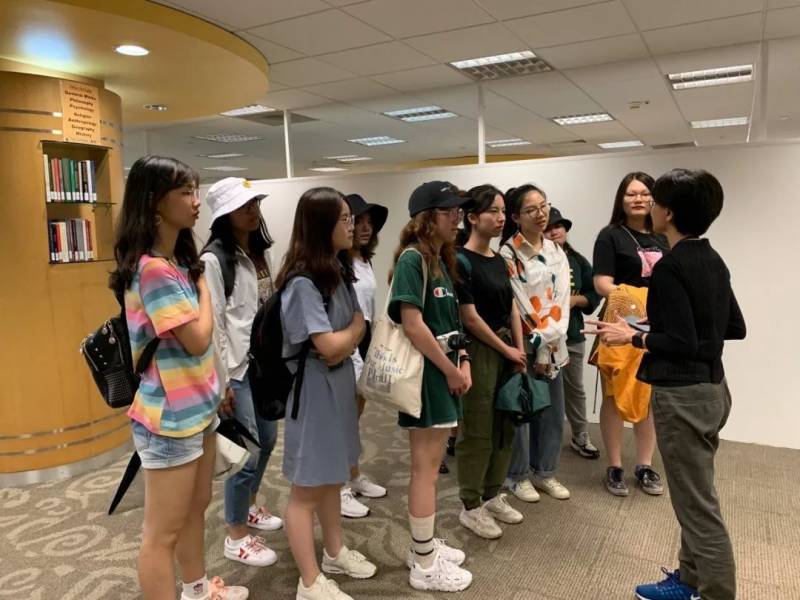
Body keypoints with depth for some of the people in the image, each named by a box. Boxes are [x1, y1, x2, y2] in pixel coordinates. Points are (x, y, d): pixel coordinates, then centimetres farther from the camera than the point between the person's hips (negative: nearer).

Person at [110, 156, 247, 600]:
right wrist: (202, 288, -7)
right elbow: (198, 339, -21)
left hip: (194, 407, 10)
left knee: (196, 506, 24)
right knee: (163, 532, 6)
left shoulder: (177, 260, 8)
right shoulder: (152, 268, -23)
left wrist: (215, 386, 14)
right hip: (170, 417, -10)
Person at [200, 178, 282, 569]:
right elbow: (211, 323, -16)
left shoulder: (260, 252, 10)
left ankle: (248, 506, 42)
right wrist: (220, 382, -16)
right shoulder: (213, 260, -14)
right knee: (246, 450, -1)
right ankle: (236, 537, 18)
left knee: (267, 439, 19)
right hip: (238, 368, -8)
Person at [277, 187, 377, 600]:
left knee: (332, 476, 22)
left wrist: (344, 341, -6)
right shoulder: (302, 282, -22)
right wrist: (356, 328, -5)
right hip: (313, 390, -9)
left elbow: (353, 330, 13)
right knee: (307, 487, 5)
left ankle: (335, 553, 40)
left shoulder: (338, 270, 6)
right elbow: (330, 346, -21)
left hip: (340, 384, 9)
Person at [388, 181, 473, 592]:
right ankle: (424, 565, 16)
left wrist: (462, 363, 3)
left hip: (443, 372, 9)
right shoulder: (412, 258, -15)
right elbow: (413, 325, -21)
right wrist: (450, 370, -14)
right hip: (426, 373, -9)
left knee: (431, 463, 18)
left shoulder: (441, 259, 13)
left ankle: (425, 545, 33)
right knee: (426, 468, 1)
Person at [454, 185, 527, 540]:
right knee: (477, 432, 1)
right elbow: (469, 317, -15)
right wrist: (508, 350, -8)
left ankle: (492, 496, 30)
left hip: (506, 350, 8)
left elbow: (511, 308, 11)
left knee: (504, 427, 14)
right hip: (478, 351, -8)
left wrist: (520, 351, 2)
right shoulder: (461, 260, -13)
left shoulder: (499, 260, 11)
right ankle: (470, 507, 17)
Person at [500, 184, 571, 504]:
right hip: (523, 343, -6)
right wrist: (539, 345, -13)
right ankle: (518, 475, 19)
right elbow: (518, 304, -14)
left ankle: (545, 472, 27)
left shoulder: (556, 251, 9)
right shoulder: (509, 253, -11)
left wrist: (553, 340, -7)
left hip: (554, 344, 6)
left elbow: (563, 297, 4)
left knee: (554, 410, 12)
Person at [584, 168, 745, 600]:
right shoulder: (712, 261, 8)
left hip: (682, 395, -10)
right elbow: (735, 328, 13)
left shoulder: (670, 267, -19)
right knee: (697, 496, 20)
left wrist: (631, 336, -11)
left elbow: (682, 343, -22)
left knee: (698, 504, 3)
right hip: (711, 388, 10)